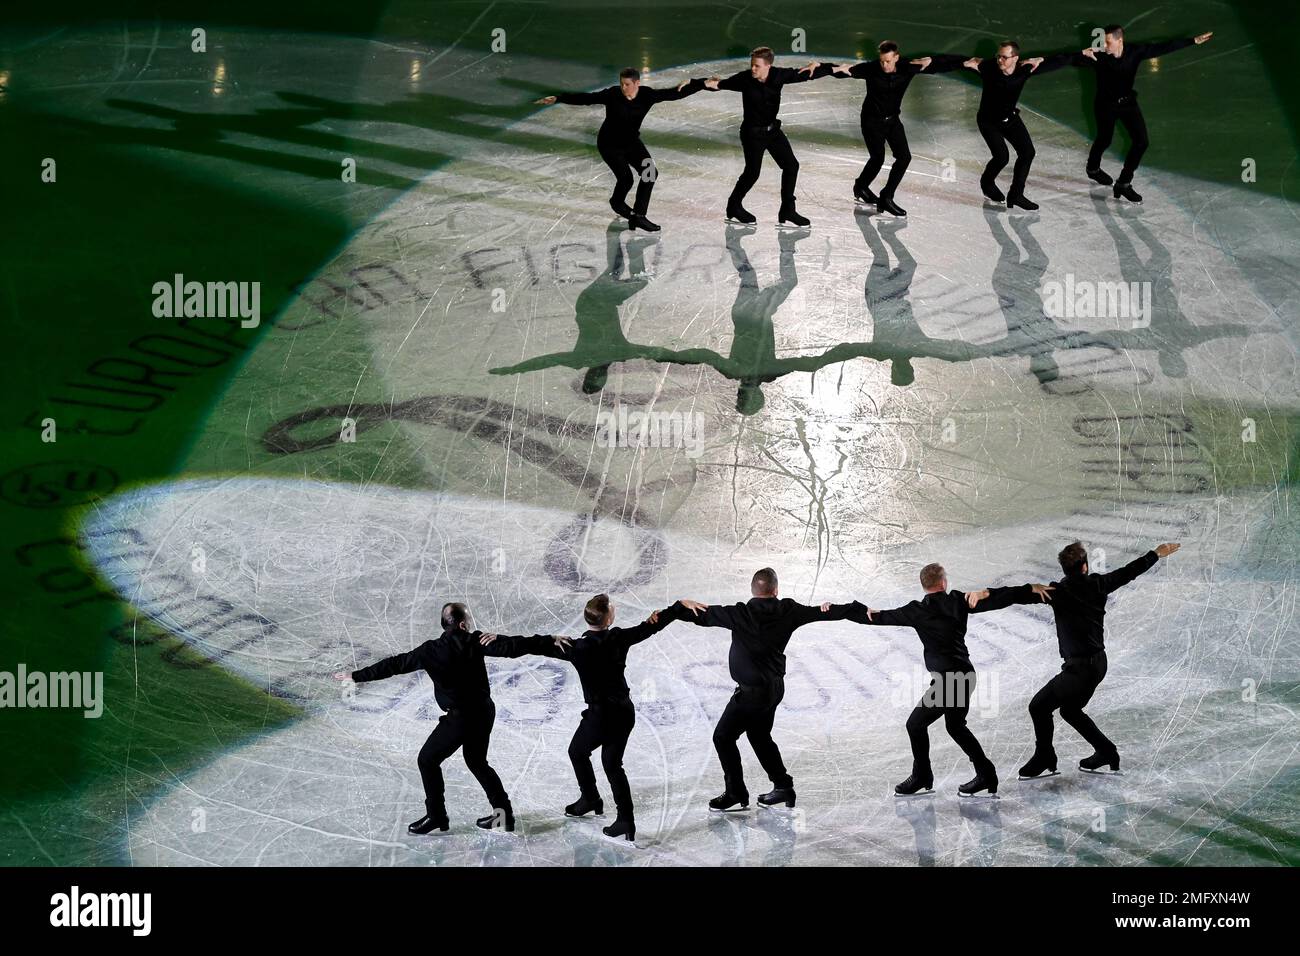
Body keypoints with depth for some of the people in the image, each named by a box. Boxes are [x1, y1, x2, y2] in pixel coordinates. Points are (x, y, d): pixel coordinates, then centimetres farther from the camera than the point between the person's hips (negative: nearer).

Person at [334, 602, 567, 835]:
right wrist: (550, 639, -7)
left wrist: (356, 676, 4)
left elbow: (395, 664, -5)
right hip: (485, 712, 5)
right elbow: (512, 646, -14)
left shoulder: (431, 651, -11)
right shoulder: (476, 641, -7)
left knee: (427, 760, 12)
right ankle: (503, 812, 25)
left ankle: (436, 816, 12)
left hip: (460, 717, -5)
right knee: (477, 761, 24)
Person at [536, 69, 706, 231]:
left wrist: (703, 84, -16)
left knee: (650, 173, -7)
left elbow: (674, 94, -13)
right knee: (626, 178, -14)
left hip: (631, 142, 4)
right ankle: (617, 202, 22)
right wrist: (557, 99, -29)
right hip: (609, 144, -4)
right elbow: (584, 99, -24)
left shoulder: (647, 95, -14)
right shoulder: (612, 95, -23)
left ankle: (638, 216, 6)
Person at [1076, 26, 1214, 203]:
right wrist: (1084, 54, -52)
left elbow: (1163, 48, -12)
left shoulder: (1135, 51, -17)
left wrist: (1193, 41, -12)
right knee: (1105, 140, 15)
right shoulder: (1099, 56, -23)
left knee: (1141, 141, -5)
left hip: (1127, 102, 3)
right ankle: (1093, 168, 48)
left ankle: (1124, 183, 7)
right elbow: (1075, 61, -29)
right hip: (1105, 104, -3)